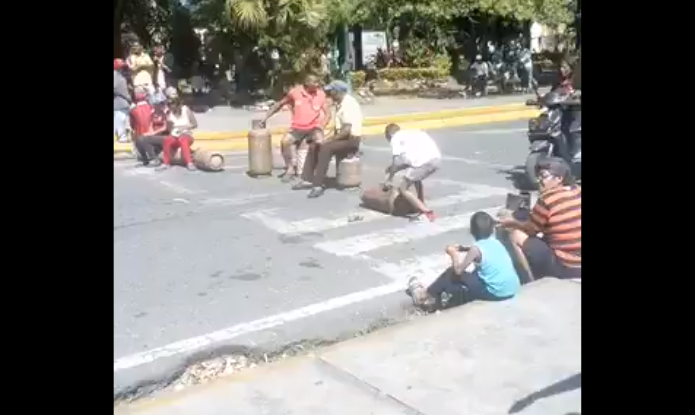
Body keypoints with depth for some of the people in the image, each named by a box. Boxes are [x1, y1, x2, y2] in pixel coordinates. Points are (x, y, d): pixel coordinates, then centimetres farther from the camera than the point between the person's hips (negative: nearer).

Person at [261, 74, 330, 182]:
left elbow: (327, 113, 1)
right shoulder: (295, 92, -4)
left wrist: (322, 125, -17)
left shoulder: (321, 94, -3)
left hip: (314, 127, -1)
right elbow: (279, 104, 8)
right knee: (285, 141, -26)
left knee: (320, 142, -32)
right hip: (297, 128, 1)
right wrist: (266, 117, 5)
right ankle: (290, 169, -8)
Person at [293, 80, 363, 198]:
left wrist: (328, 140, -21)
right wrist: (328, 138, 3)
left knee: (325, 148, -30)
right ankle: (307, 179, 3)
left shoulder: (349, 104, -19)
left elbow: (346, 130, -26)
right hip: (342, 137, 10)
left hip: (351, 140, -10)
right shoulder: (339, 103, 12)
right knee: (314, 146, 3)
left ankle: (319, 185, -28)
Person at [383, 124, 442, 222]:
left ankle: (427, 213, -4)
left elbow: (395, 162, 10)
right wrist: (393, 168, 39)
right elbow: (408, 160, 33)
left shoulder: (395, 138, 14)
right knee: (416, 179, 35)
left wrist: (389, 178, 21)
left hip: (424, 161, -8)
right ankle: (422, 208, 36)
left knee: (402, 189, 4)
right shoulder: (411, 134, 35)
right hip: (437, 158, 8)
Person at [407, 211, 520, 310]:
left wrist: (453, 252, 4)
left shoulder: (476, 248, -12)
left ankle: (424, 294, 18)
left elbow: (458, 270, -11)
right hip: (513, 289, 7)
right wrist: (464, 249, 21)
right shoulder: (495, 242, 9)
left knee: (452, 273, 4)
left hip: (496, 293, -7)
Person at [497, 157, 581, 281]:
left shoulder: (547, 199, -17)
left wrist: (511, 222, 15)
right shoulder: (578, 191, 4)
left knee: (516, 235, -1)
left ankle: (535, 281, 5)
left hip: (565, 268, -8)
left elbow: (531, 229, -3)